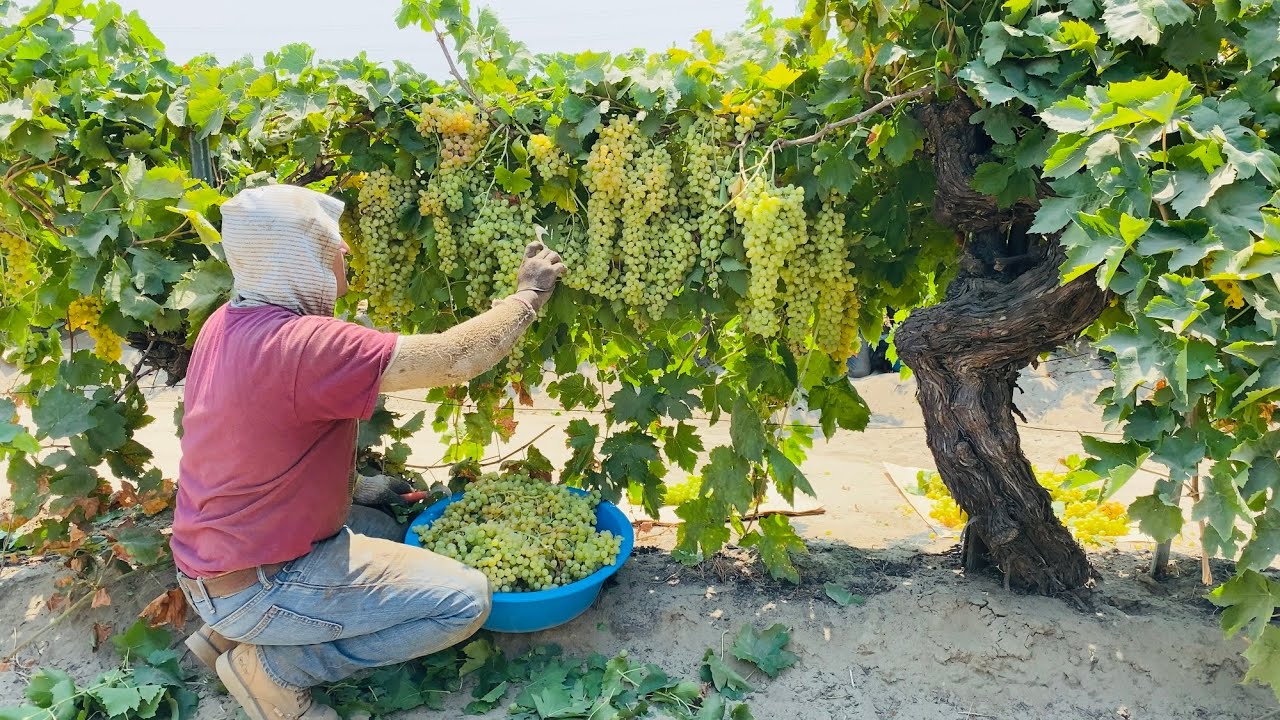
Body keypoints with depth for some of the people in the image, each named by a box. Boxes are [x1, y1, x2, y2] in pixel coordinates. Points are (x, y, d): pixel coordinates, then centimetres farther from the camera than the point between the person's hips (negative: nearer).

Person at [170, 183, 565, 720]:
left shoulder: (227, 322, 1)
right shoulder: (303, 343, -28)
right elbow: (457, 359, -27)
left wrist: (355, 485, 12)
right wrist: (528, 294, -12)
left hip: (219, 555, 9)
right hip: (256, 585, -9)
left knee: (388, 521, 28)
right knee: (465, 599, -9)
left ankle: (229, 631, 18)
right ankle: (274, 665, -1)